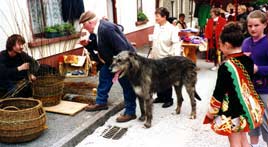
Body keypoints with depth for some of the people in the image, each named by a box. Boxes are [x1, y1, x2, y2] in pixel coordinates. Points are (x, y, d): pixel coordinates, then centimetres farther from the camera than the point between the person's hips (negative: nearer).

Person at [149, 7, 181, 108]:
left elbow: (176, 45, -17)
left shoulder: (172, 29, -15)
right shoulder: (156, 27, 7)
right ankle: (160, 97, 31)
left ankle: (169, 99, 19)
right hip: (156, 59, 7)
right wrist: (151, 55, 16)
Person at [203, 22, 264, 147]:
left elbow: (219, 92, -17)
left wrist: (211, 111, -7)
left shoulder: (226, 67, -23)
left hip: (231, 111, -7)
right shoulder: (248, 61, -3)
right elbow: (248, 83, 9)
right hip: (247, 107, 7)